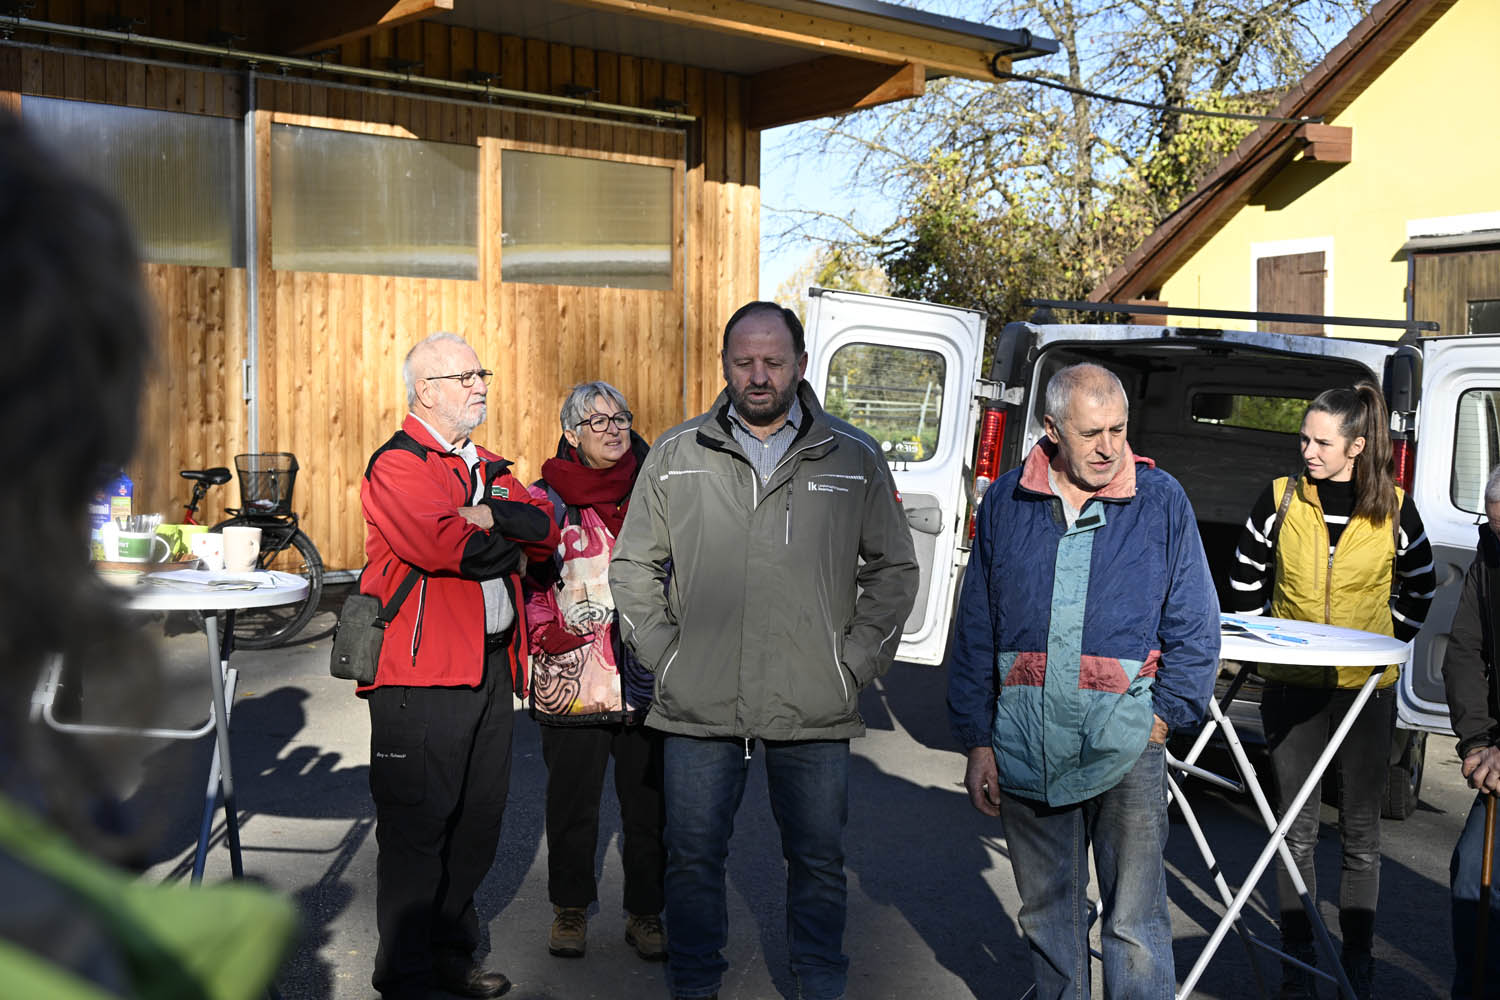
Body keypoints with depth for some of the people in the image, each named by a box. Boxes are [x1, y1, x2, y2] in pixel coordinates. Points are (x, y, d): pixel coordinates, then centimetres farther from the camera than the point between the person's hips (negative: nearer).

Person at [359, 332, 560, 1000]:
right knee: (416, 830, 0)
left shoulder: (487, 467, 19)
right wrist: (511, 544, -6)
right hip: (421, 675, -8)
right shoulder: (397, 464, -7)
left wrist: (491, 515, -12)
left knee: (477, 824, 15)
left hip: (492, 666, 8)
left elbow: (547, 530, 7)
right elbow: (438, 543, -24)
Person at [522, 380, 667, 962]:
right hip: (574, 680, -1)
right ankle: (570, 909, 26)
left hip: (648, 676, 1)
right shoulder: (547, 499, 3)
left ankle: (645, 913, 22)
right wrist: (549, 641, -7)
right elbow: (528, 581, 4)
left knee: (649, 800, 7)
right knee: (572, 800, 8)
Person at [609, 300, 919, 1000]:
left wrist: (854, 661, 0)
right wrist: (663, 653, 1)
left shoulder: (854, 459, 4)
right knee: (693, 858, 9)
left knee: (818, 861, 11)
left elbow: (894, 570, 9)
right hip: (698, 707, 1)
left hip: (815, 710, 0)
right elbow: (632, 566, 11)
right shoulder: (676, 456, 5)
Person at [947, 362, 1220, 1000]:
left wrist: (1166, 715, -6)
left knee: (1135, 921, -1)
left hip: (1123, 737, -2)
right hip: (1026, 740, 3)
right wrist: (977, 741, 6)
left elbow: (1195, 626, 5)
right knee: (1046, 912, 15)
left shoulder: (1161, 501, 1)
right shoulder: (1006, 503, 6)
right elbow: (974, 630, 9)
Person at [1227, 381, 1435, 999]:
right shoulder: (1281, 498, -3)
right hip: (1292, 685, 0)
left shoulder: (1394, 509, -3)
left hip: (1366, 687, 0)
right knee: (1298, 829, 5)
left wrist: (1385, 643, 6)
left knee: (1360, 831, 9)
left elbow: (1419, 587, 12)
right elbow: (1245, 580, 8)